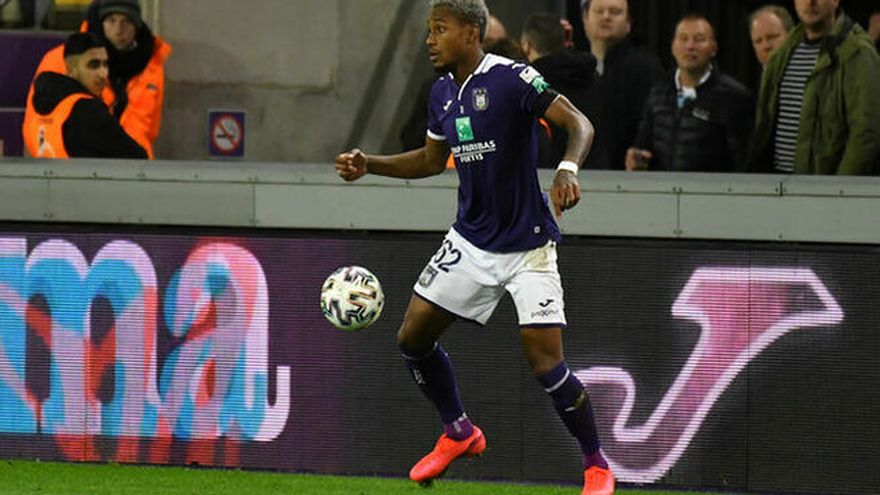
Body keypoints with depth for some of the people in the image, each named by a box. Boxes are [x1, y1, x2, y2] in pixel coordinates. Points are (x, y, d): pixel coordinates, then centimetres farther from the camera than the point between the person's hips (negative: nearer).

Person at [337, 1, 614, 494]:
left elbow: (579, 124, -22)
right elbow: (432, 160, 20)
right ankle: (459, 433, 29)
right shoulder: (442, 92, 6)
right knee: (413, 337, 6)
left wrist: (568, 170, -41)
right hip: (471, 240, 7)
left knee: (547, 365, -14)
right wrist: (368, 165, 10)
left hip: (528, 244, -7)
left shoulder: (512, 79, -17)